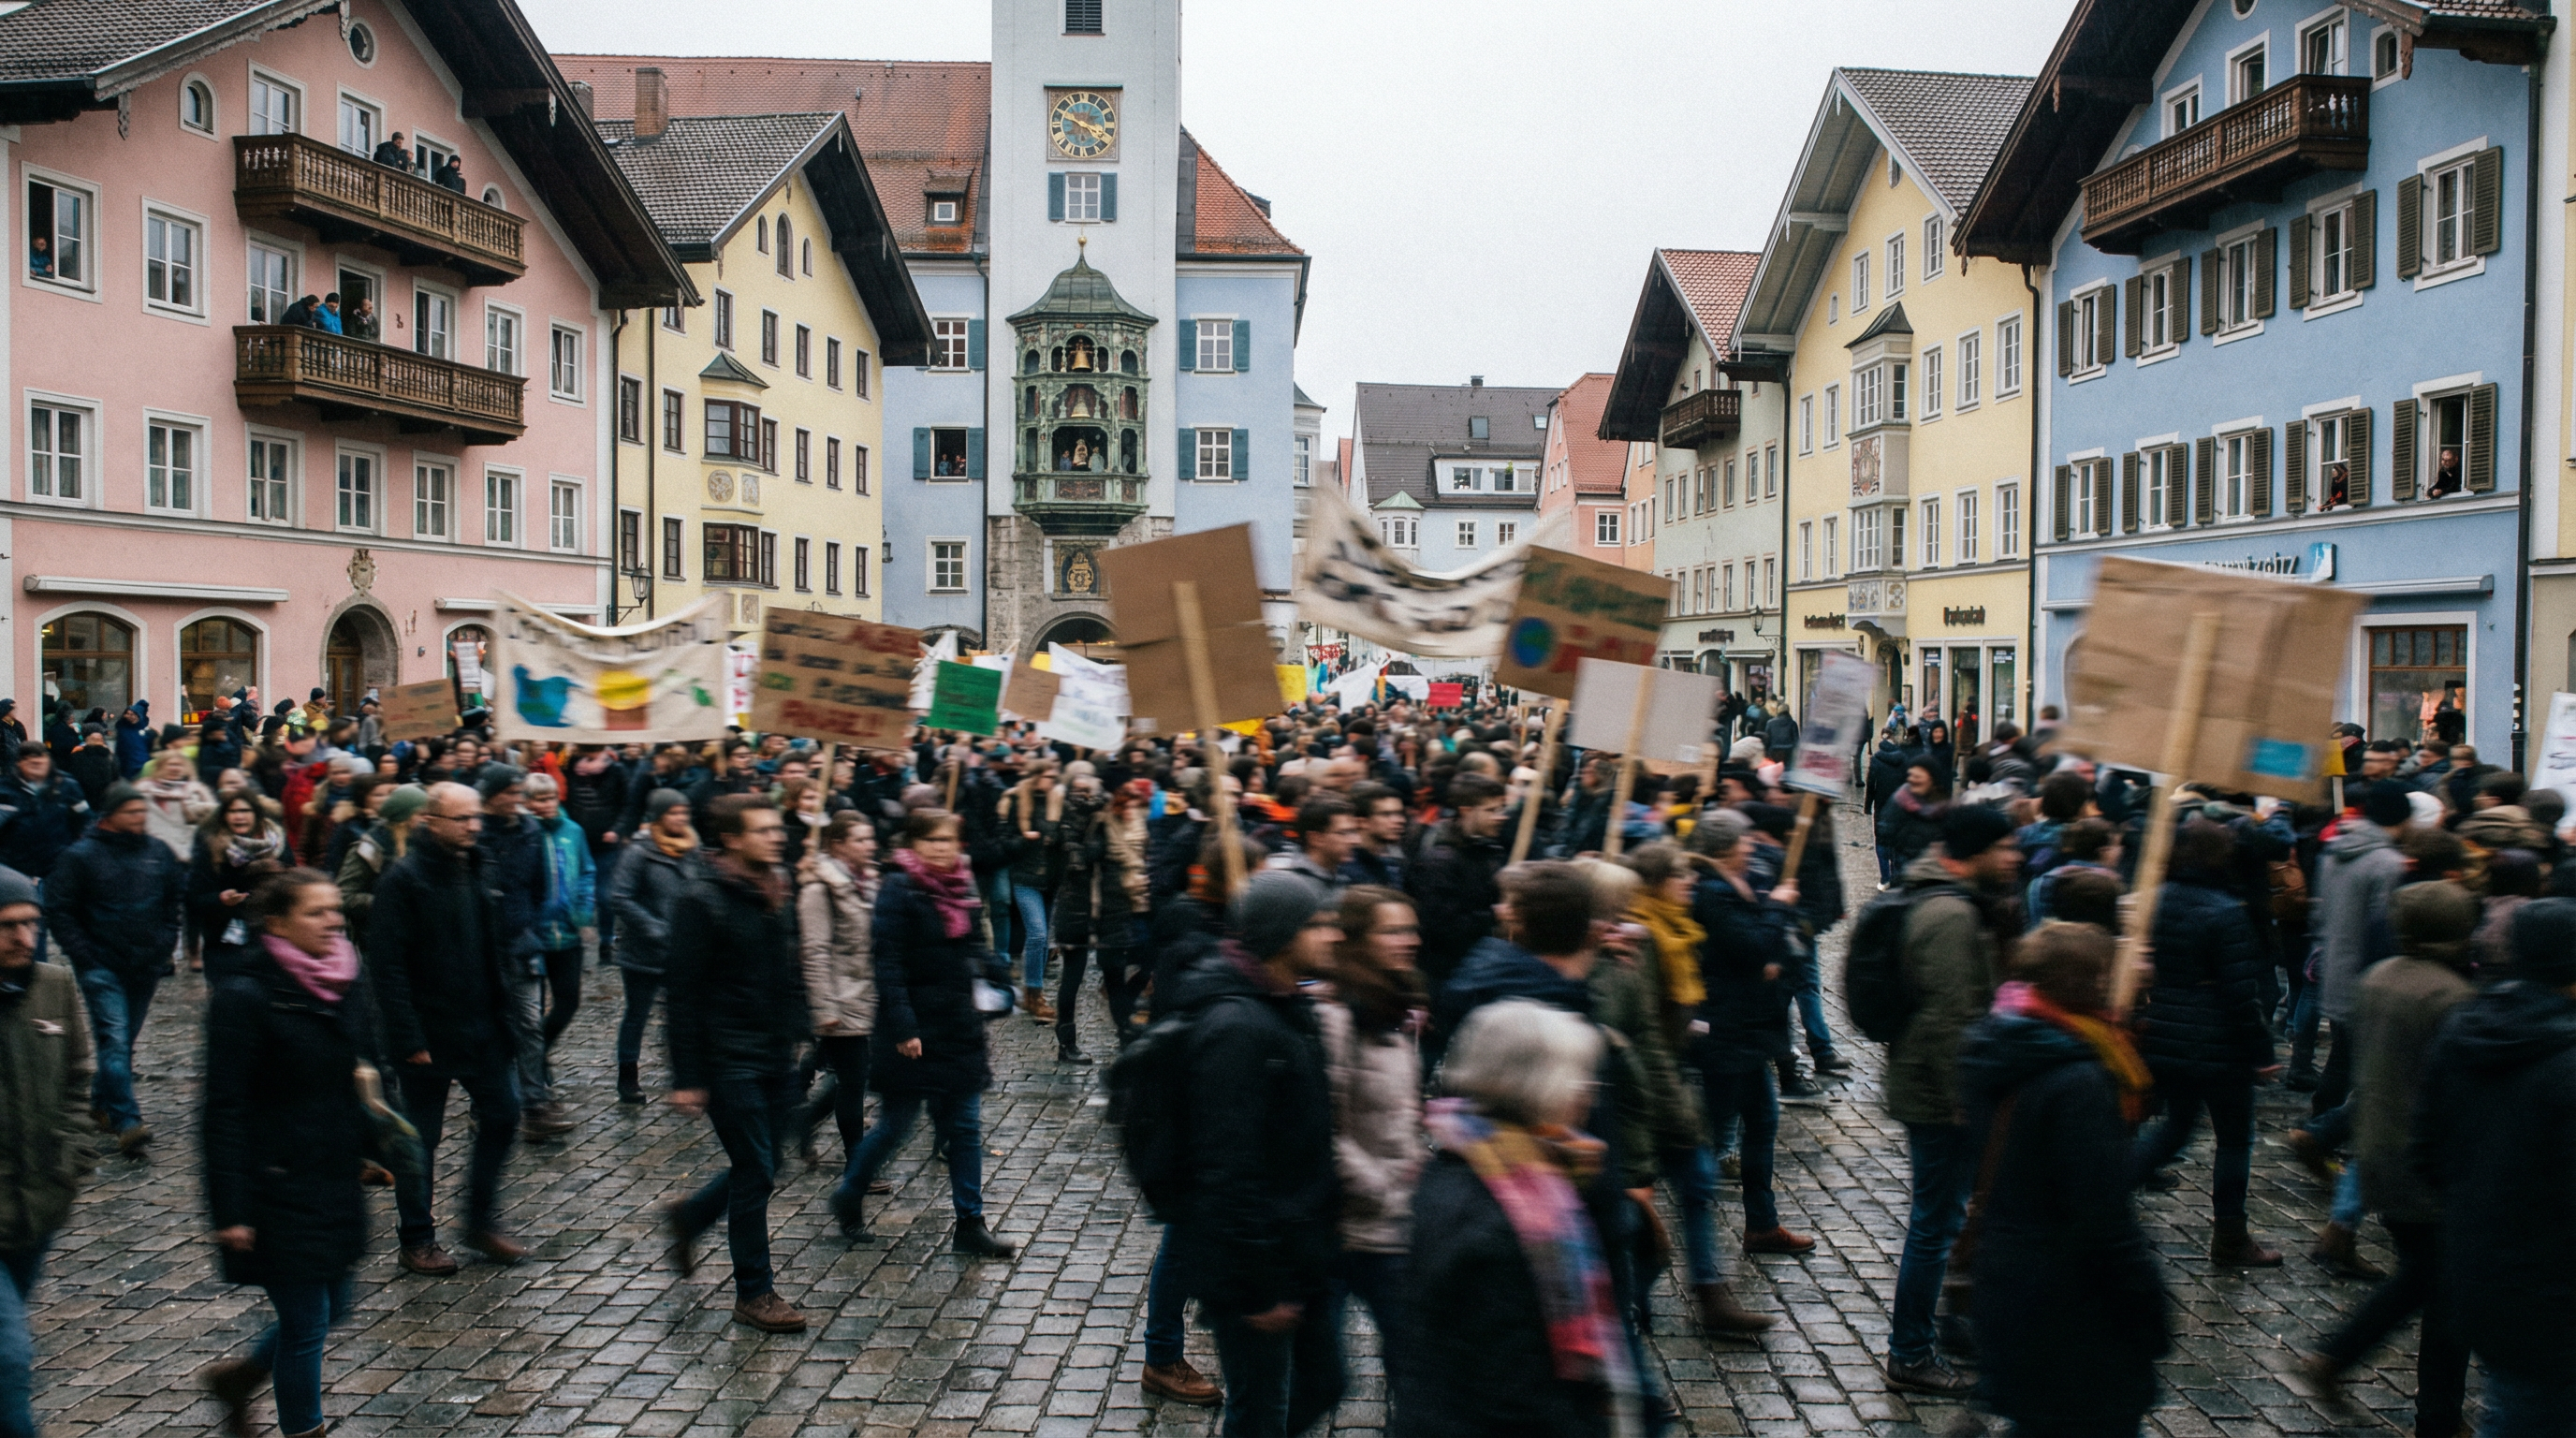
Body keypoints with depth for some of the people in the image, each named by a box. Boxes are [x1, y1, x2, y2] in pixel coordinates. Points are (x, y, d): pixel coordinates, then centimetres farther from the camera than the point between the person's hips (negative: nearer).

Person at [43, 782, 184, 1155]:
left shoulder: (158, 852, 6)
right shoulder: (81, 856, -5)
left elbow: (178, 896, 15)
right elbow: (58, 910, -4)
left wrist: (165, 943, 4)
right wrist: (83, 956, -8)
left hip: (146, 966, 5)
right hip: (102, 966, -4)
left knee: (125, 1040, 13)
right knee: (114, 1039, -13)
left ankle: (103, 1101, 31)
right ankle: (126, 1121, -17)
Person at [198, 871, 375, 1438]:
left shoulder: (347, 981, 3)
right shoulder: (245, 996, -17)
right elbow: (225, 1110, -15)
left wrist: (374, 1143, 12)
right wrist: (230, 1210, -16)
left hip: (336, 1179, 7)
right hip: (278, 1187, -7)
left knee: (331, 1306, 18)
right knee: (307, 1321, 3)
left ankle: (239, 1374, 42)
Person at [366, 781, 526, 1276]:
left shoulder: (478, 872, 8)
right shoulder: (405, 878, -14)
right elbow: (386, 965, -17)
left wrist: (500, 1009, 9)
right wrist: (409, 1039, -19)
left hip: (481, 1027, 7)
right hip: (428, 1034, -6)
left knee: (502, 1114, 8)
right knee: (421, 1137, 6)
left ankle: (482, 1222, 23)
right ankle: (417, 1240, 20)